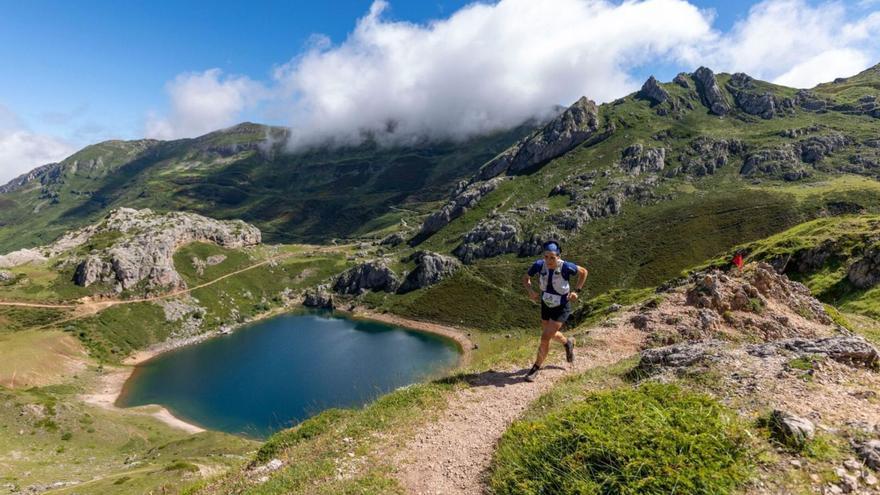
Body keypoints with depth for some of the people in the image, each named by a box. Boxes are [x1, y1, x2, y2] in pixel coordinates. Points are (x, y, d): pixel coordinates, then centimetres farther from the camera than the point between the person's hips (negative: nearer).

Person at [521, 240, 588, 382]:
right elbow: (525, 278, -4)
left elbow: (583, 272, -9)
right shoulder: (539, 265, -21)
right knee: (550, 334, 25)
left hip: (562, 308, -5)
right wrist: (531, 291, -22)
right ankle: (568, 343, 58)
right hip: (546, 305, 5)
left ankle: (536, 368, 13)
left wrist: (576, 291, -14)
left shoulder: (566, 266, -29)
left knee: (545, 338, -10)